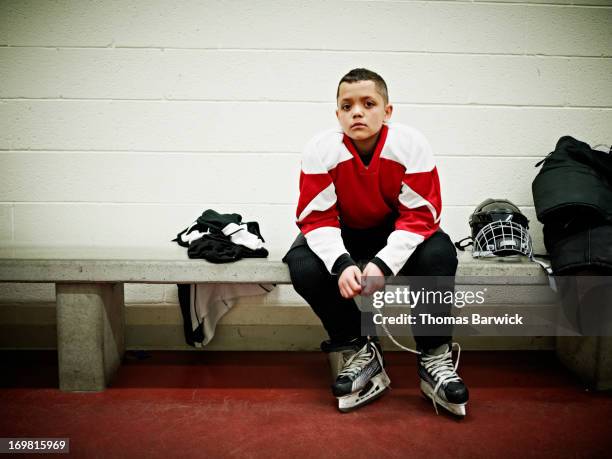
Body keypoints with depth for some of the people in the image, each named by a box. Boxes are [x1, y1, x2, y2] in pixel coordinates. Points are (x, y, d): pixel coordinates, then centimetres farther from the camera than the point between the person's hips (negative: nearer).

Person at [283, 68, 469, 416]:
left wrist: (384, 263, -35)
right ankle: (360, 352, -8)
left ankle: (435, 358, -12)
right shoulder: (320, 151, -18)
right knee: (303, 266, -28)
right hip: (345, 235, 1)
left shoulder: (411, 145, -19)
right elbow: (317, 218, -17)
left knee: (439, 254, -31)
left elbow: (420, 215, -20)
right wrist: (341, 263, -36)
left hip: (397, 234, 0)